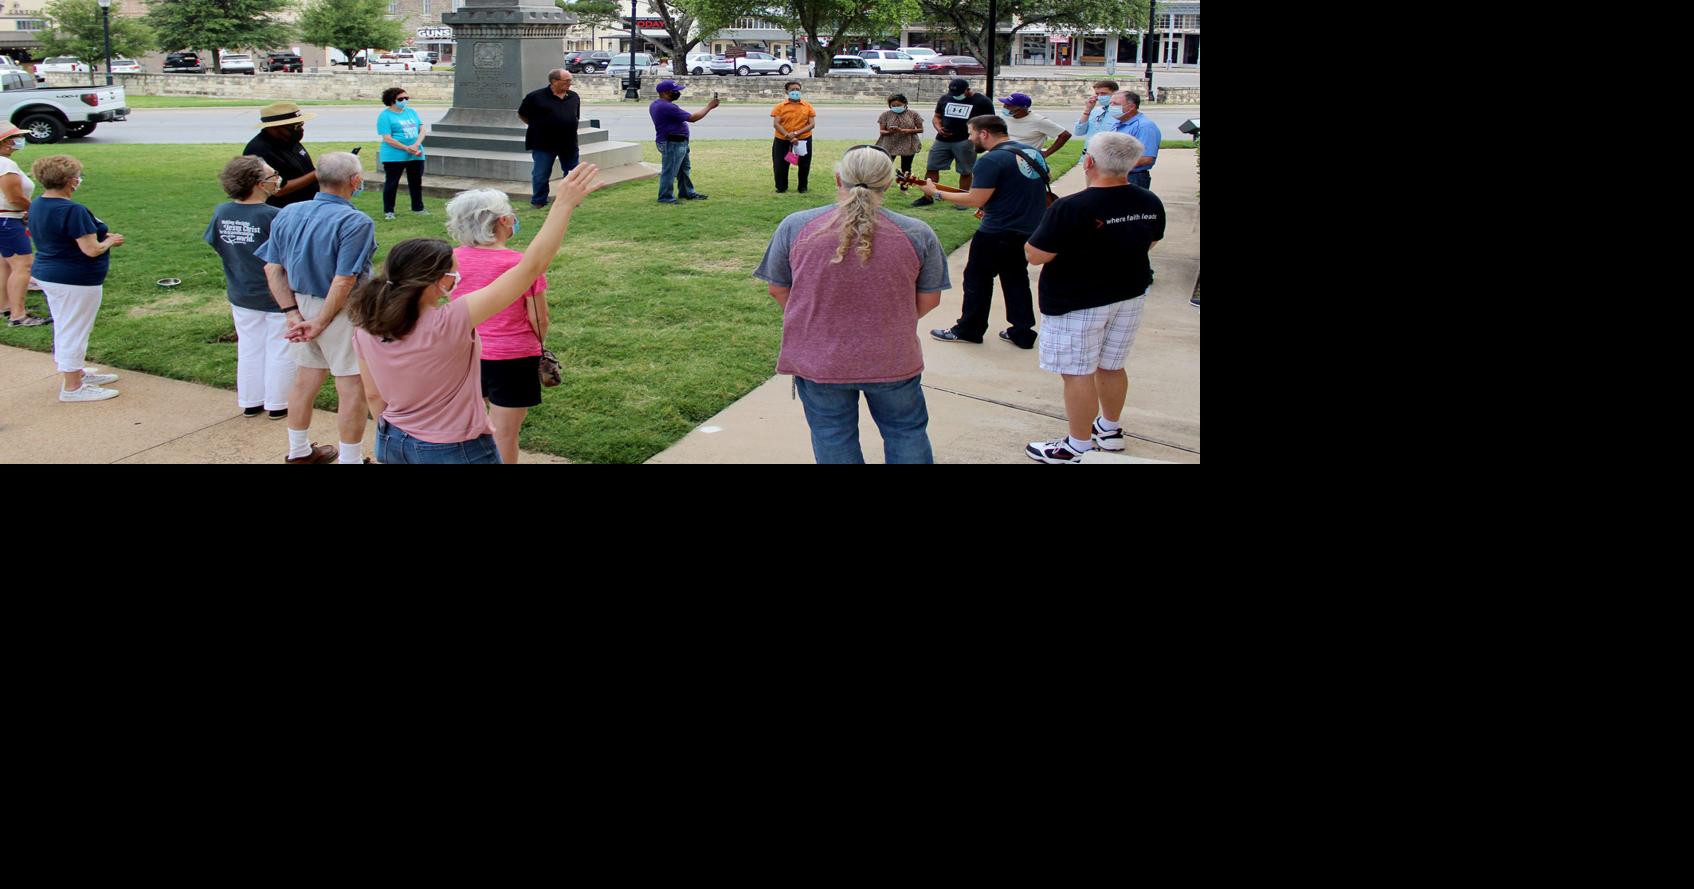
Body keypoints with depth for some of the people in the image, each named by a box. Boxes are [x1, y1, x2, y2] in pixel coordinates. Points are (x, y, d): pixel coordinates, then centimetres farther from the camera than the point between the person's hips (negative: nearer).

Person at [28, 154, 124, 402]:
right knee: (74, 330, 1)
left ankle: (75, 372, 37)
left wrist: (100, 235, 9)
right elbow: (92, 250, -24)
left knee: (64, 327, 22)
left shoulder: (37, 205, 5)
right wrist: (110, 241, -3)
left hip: (47, 274, 9)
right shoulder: (73, 211, -24)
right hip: (76, 280, -9)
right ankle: (72, 387, 9)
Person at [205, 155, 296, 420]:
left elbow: (214, 244, 7)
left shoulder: (222, 213, -6)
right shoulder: (274, 217, -24)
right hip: (276, 295, -5)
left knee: (249, 347, 18)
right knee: (279, 349, 10)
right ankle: (277, 404, 18)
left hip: (240, 296, 5)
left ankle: (250, 402, 28)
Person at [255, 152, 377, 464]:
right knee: (352, 386, 4)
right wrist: (321, 323, -16)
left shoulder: (287, 214, 3)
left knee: (306, 377, 21)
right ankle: (350, 459, 13)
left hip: (303, 306, 7)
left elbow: (272, 269, 2)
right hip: (341, 311, -7)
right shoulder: (355, 222, -19)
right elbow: (344, 281, -24)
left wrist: (294, 315, 0)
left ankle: (298, 450, 35)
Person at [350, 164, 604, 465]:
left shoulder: (366, 331, -12)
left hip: (393, 444, 6)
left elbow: (373, 395, 3)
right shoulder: (449, 323, -29)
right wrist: (564, 203, -29)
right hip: (454, 452, -6)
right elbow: (531, 268, -31)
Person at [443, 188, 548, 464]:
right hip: (512, 358, -5)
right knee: (504, 435, 7)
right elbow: (538, 319, -11)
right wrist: (539, 342, 6)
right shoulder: (523, 265, -19)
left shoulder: (453, 259, -5)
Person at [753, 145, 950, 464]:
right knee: (906, 432, 20)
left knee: (833, 439, 16)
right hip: (893, 361, 0)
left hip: (817, 361, 0)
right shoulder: (917, 234, -10)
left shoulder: (795, 226, -10)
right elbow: (928, 300, -1)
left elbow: (778, 290, 0)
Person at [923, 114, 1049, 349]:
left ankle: (968, 330, 17)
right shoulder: (1032, 152, 8)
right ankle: (1022, 333, 19)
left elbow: (976, 200, -20)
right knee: (1016, 279, 17)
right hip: (1031, 230, 8)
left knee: (977, 279, 7)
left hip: (998, 233, -8)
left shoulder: (991, 160, -18)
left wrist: (937, 193, -12)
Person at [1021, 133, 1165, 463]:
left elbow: (1035, 255, -21)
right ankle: (1110, 431, 38)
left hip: (1077, 303, -7)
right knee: (1111, 368, 21)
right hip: (1130, 296, 7)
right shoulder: (1150, 203, -3)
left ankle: (1078, 447, 12)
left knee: (1078, 374, 3)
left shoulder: (1072, 208, -25)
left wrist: (1040, 234, 0)